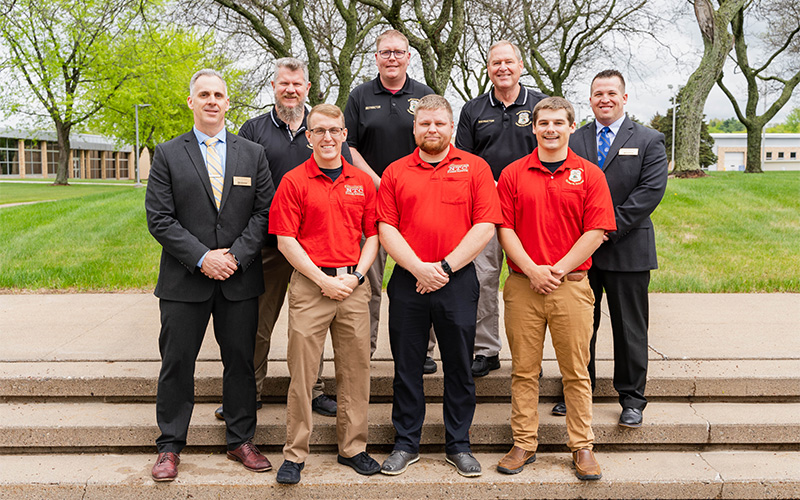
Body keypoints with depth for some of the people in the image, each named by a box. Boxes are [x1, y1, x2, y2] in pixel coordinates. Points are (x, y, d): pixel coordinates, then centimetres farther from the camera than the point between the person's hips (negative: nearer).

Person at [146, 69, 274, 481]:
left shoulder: (253, 154, 8)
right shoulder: (167, 154, 3)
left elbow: (264, 211, 2)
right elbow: (159, 218, -4)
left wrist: (237, 255, -11)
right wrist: (202, 258, -13)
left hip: (240, 278, 1)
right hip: (184, 280, -1)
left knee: (240, 362, 9)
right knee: (176, 364, 6)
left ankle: (240, 441, 23)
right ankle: (169, 447, 21)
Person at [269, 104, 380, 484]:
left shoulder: (362, 182, 11)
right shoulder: (294, 181, 1)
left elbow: (373, 235, 11)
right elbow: (285, 240, -4)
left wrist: (356, 275, -4)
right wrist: (323, 279, -9)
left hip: (354, 286, 3)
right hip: (310, 284, -3)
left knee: (355, 368, 8)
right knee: (302, 371, 1)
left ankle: (353, 448, 22)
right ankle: (295, 454, 12)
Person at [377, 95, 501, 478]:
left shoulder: (475, 168, 4)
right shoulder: (395, 172, 9)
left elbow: (485, 227, -4)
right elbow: (386, 229, 2)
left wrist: (445, 267, -10)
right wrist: (419, 268, -11)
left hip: (458, 282, -1)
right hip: (407, 283, 1)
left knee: (459, 367, 7)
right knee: (407, 366, 8)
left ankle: (458, 445, 21)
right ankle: (406, 443, 21)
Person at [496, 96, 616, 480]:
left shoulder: (589, 174, 4)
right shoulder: (512, 174, 6)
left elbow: (596, 231, -2)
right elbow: (505, 229, 2)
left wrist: (557, 269, -8)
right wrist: (532, 270, -9)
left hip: (572, 285, -1)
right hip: (523, 286, 1)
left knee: (576, 371, 5)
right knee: (524, 369, 7)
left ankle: (582, 447, 17)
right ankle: (524, 444, 18)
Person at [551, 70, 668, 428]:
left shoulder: (649, 141, 3)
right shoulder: (573, 140, 9)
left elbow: (651, 191, -8)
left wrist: (610, 228, -15)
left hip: (627, 249, -2)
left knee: (630, 328, 5)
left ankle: (631, 399, 19)